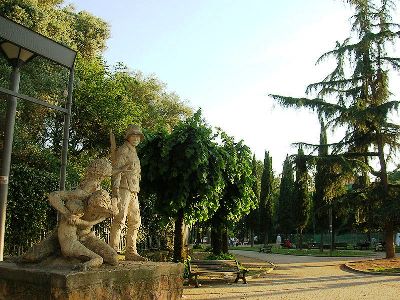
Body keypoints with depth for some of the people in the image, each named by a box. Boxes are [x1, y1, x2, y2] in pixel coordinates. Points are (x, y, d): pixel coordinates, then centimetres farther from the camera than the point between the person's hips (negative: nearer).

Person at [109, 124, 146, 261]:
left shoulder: (134, 153, 25)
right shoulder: (123, 150, -2)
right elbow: (116, 170, -12)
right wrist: (115, 188, -22)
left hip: (133, 191, 9)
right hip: (123, 188, -9)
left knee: (135, 222, 8)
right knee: (120, 219, -16)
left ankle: (131, 252, 13)